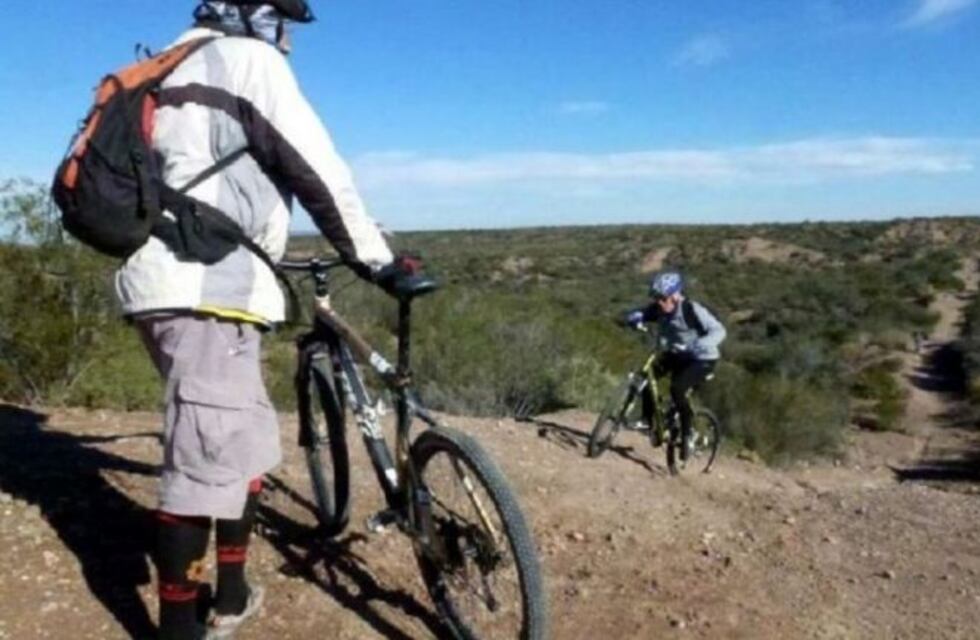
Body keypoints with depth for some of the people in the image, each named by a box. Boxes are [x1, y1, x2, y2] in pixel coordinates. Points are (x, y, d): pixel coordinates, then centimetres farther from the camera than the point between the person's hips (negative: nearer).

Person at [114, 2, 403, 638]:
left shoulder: (179, 71, 27)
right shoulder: (248, 61, 0)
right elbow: (318, 171, -7)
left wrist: (259, 255, 37)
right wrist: (379, 260, -2)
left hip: (167, 282, 10)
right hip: (206, 290, -10)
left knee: (249, 441, 17)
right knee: (206, 461, -8)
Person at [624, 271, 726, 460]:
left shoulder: (692, 310, -26)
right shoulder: (658, 309, -8)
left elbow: (718, 330, -33)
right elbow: (639, 313, -7)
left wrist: (699, 345, -51)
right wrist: (635, 317, -33)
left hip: (701, 359, -6)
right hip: (676, 355, 7)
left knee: (677, 389, -27)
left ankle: (686, 434, -10)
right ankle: (649, 421, 4)